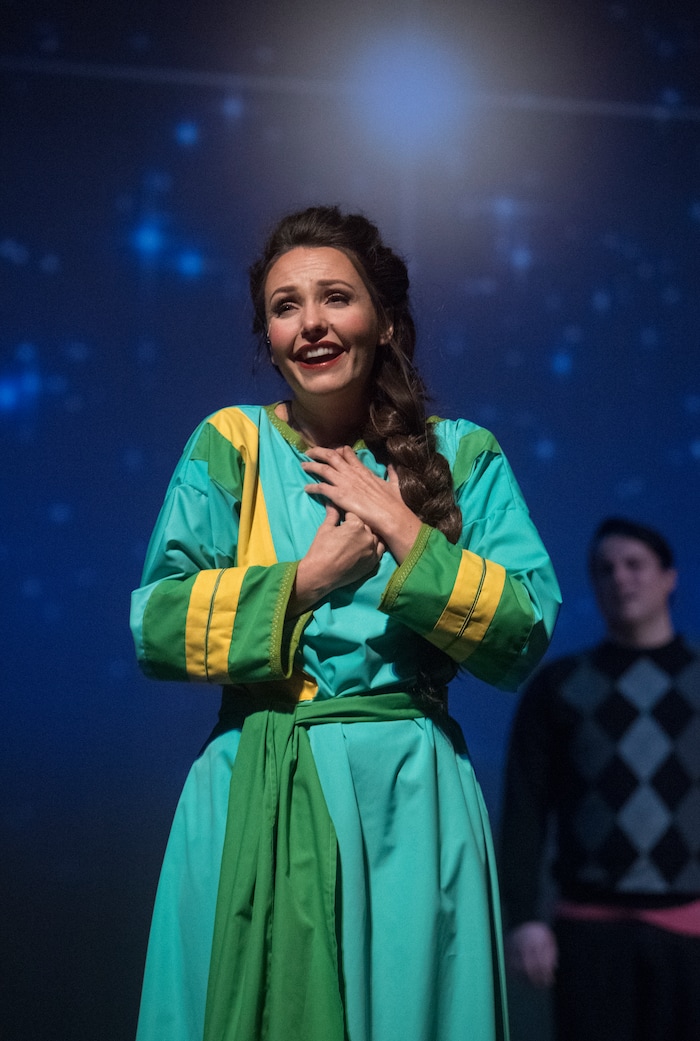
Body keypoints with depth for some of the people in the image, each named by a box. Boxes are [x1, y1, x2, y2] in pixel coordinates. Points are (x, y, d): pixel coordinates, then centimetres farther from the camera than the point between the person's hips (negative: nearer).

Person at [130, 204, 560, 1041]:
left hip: (409, 801, 0)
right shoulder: (229, 446, 4)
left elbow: (527, 635, -3)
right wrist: (305, 580, -12)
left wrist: (407, 536, -11)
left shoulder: (462, 456, 4)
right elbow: (154, 625, -3)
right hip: (255, 799, 0)